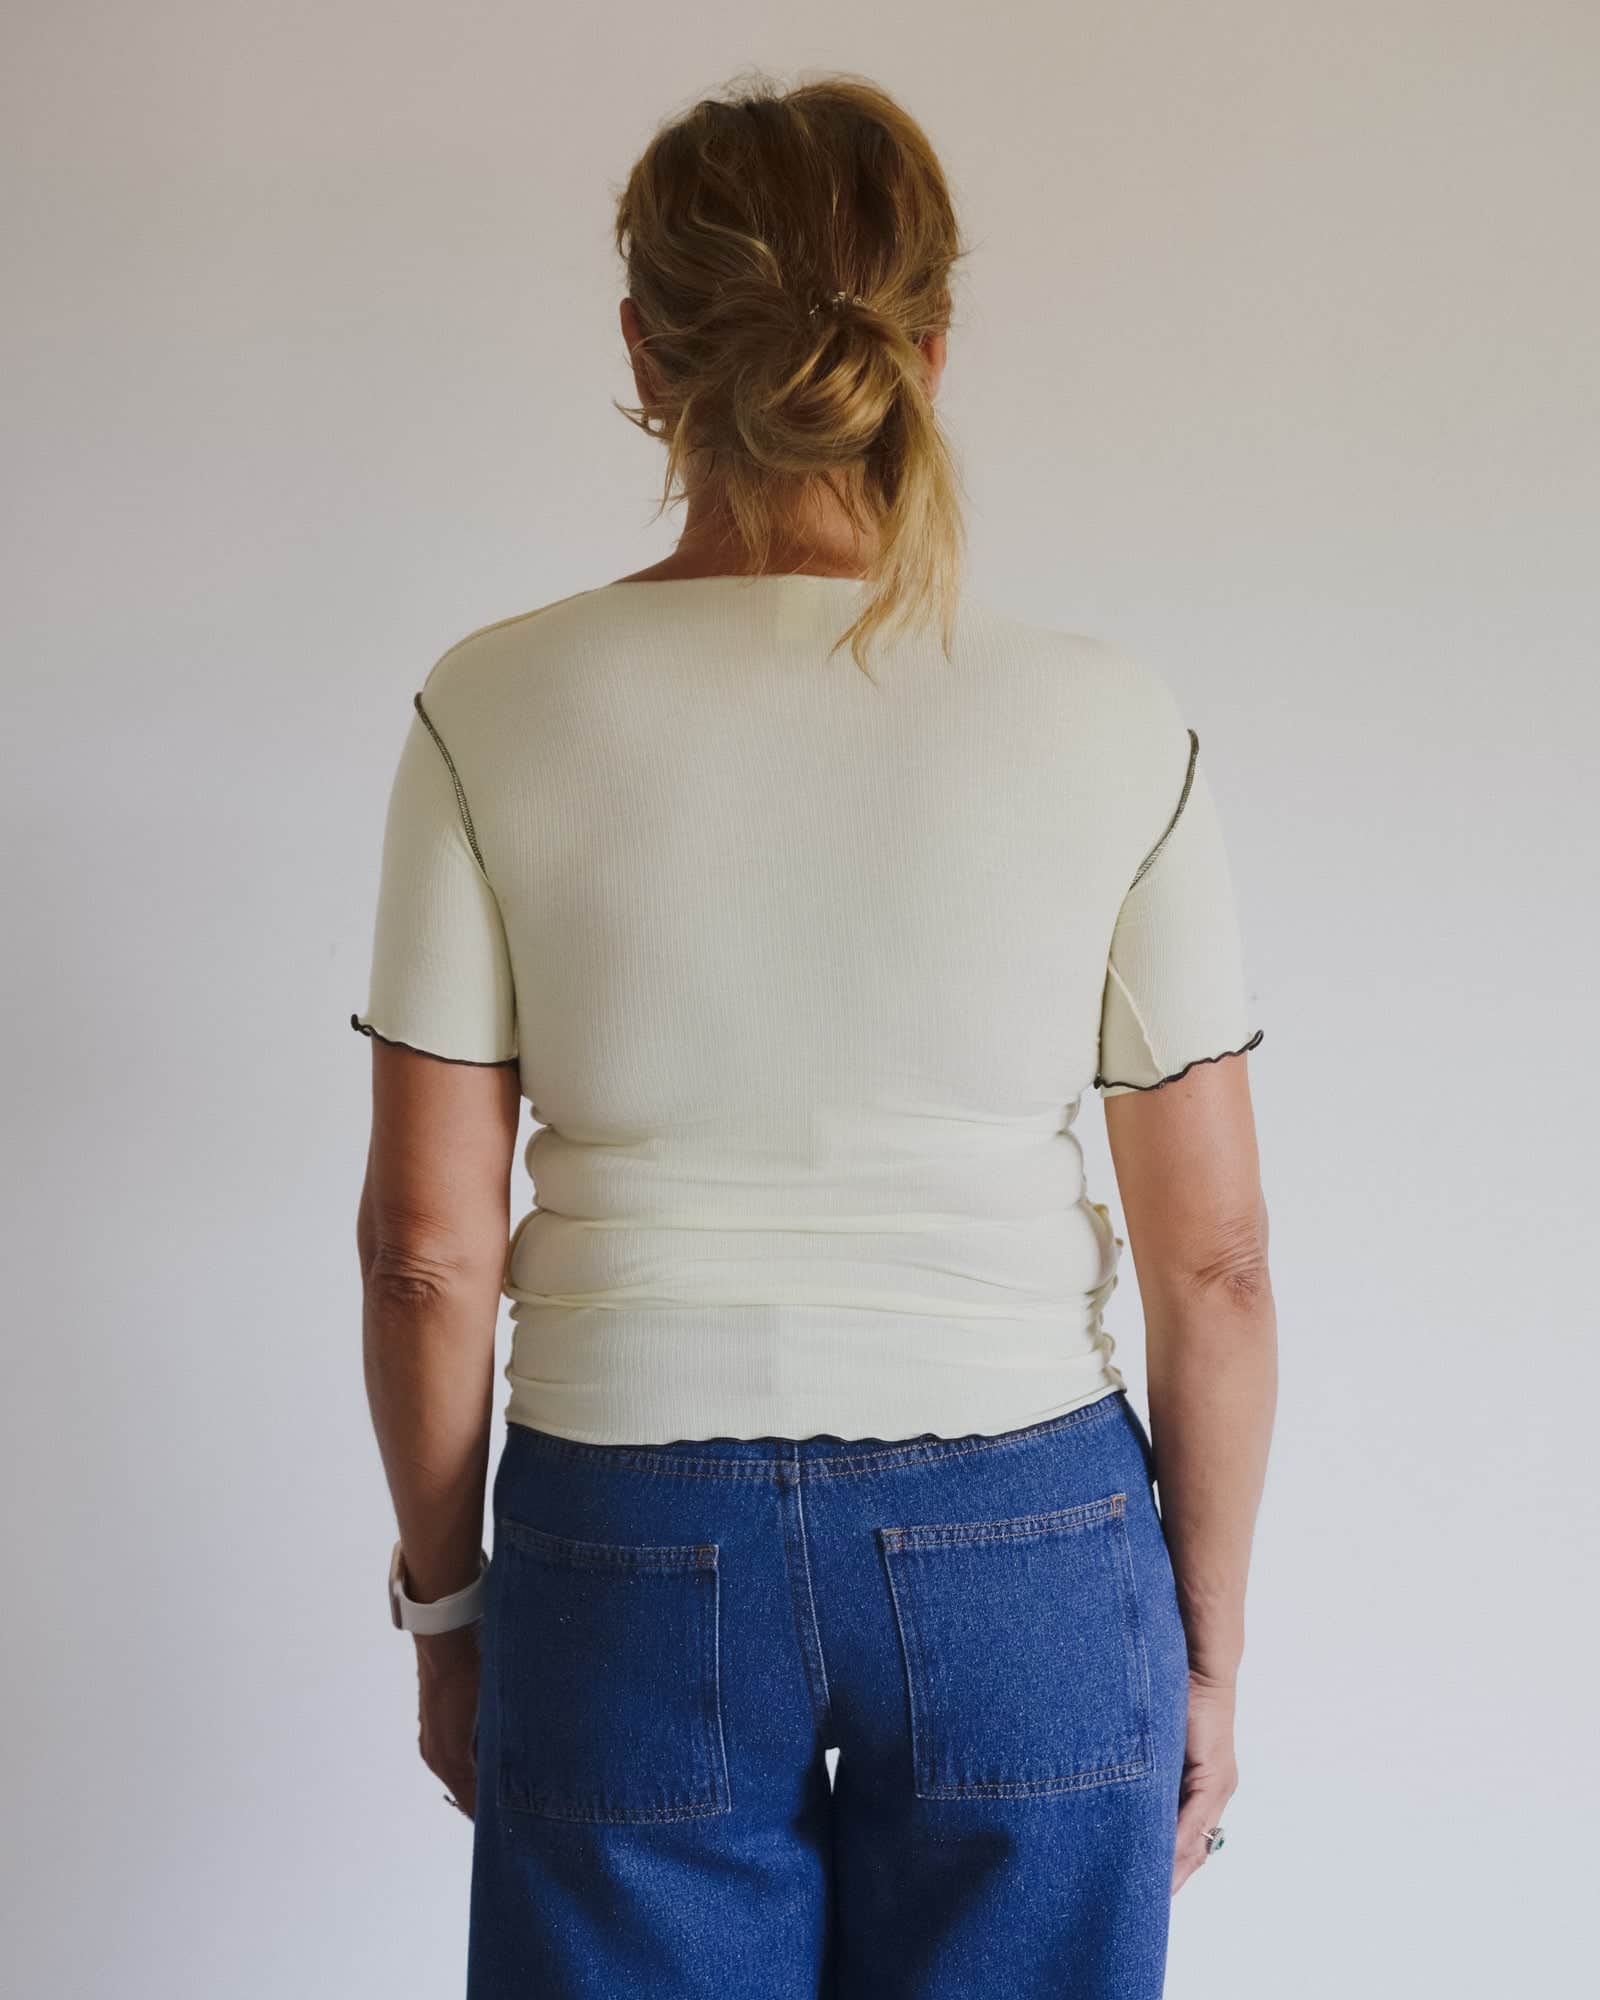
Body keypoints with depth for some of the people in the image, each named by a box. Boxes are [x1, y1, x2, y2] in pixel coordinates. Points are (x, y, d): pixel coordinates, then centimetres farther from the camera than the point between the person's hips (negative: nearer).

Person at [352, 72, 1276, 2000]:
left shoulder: (499, 709, -8)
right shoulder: (1110, 722, -7)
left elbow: (426, 1244, -5)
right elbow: (1213, 1262, -4)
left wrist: (446, 1599, 9)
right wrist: (1204, 1647, 8)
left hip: (636, 1553, 0)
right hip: (1026, 1554, 1)